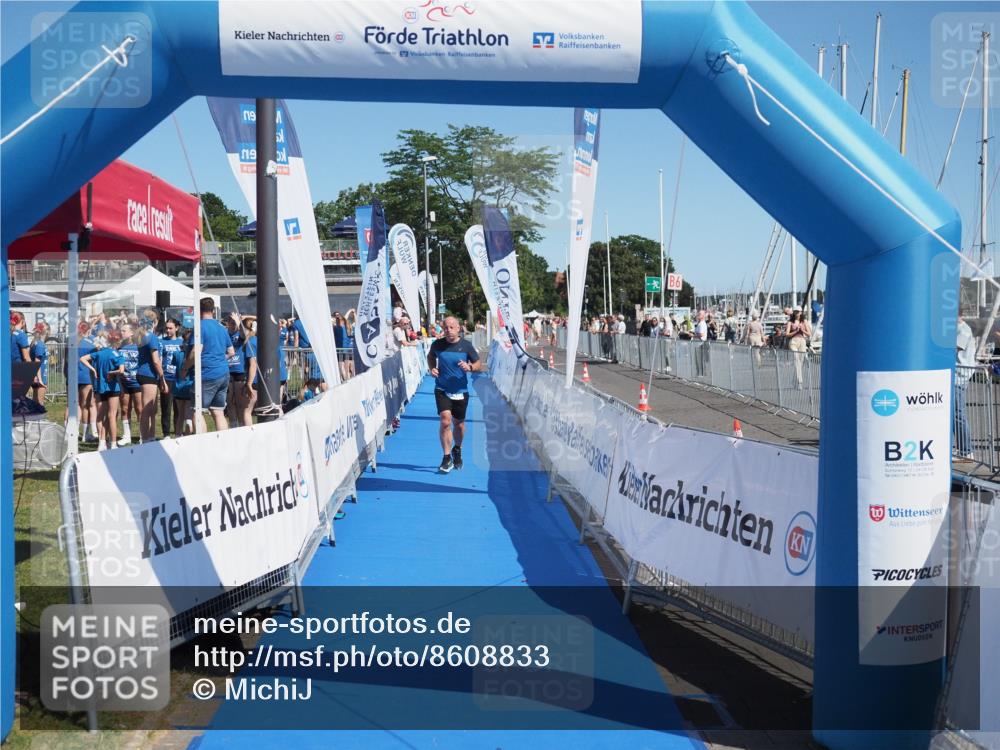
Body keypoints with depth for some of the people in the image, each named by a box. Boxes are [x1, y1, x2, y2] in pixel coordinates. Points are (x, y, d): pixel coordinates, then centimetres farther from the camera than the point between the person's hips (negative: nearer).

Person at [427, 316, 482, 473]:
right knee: (445, 421, -16)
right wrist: (432, 368, -2)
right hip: (442, 390, -1)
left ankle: (457, 450, 41)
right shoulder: (437, 344, -4)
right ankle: (447, 458, -7)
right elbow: (430, 356, 17)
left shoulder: (466, 345, -7)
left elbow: (479, 364, 1)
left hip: (460, 391, 1)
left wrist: (469, 367, -20)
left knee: (459, 424, 12)